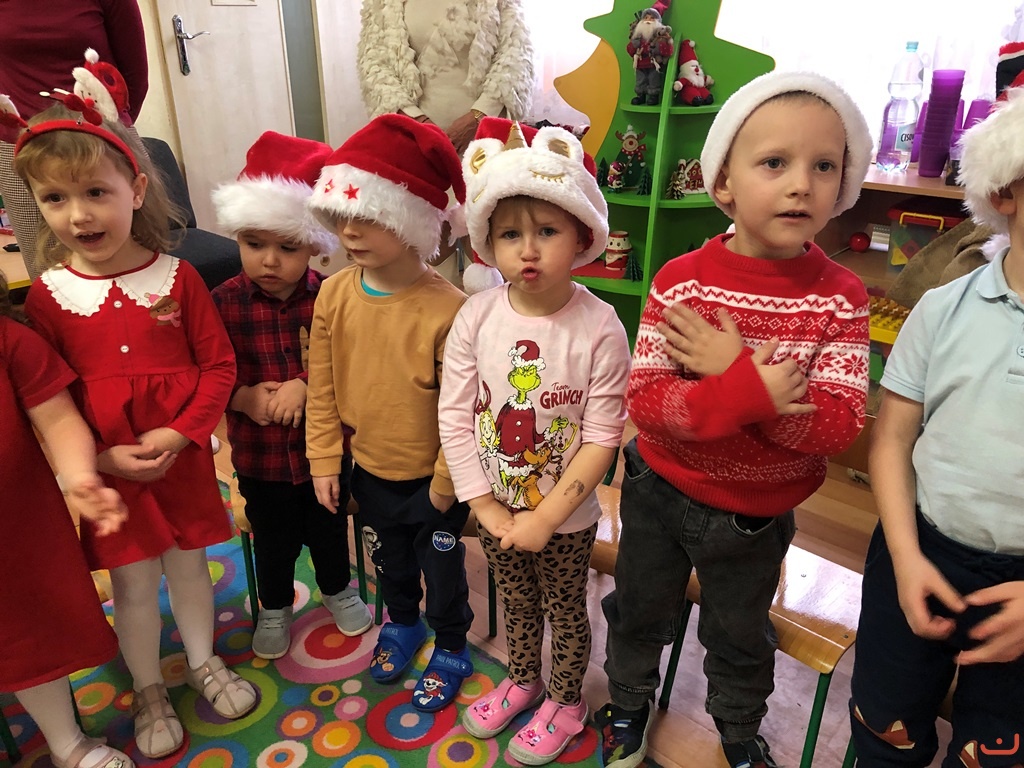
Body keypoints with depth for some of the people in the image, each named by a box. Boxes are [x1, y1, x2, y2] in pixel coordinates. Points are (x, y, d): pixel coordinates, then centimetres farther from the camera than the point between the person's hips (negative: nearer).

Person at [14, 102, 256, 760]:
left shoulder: (177, 277, -7)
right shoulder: (46, 296, -6)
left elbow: (219, 366, -6)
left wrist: (180, 434, -16)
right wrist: (100, 458, -14)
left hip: (182, 456, 0)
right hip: (107, 468, 0)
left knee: (189, 562, 17)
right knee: (132, 582, 14)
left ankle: (204, 662, 42)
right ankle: (149, 692, 38)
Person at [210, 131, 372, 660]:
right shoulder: (223, 303, -12)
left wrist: (305, 386, -25)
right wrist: (244, 398, -22)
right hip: (259, 452, 1)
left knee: (329, 529, 22)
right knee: (273, 539, 20)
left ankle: (337, 590, 50)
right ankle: (274, 608, 46)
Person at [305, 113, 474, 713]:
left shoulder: (446, 308, -27)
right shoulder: (334, 294, -10)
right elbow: (322, 388, -2)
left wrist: (447, 479, -12)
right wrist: (324, 462, 1)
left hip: (432, 478, -5)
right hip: (370, 471, 5)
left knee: (442, 568, 18)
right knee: (389, 559, 29)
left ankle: (451, 649, 45)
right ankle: (402, 623, 57)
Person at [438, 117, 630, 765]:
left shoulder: (598, 328, -21)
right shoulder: (477, 317, -13)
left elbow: (601, 439, -18)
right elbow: (455, 416, -9)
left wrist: (544, 518, -17)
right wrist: (486, 506, -11)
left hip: (566, 517, -3)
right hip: (495, 511, 3)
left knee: (565, 611, 20)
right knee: (517, 603, 27)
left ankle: (566, 702, 47)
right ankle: (523, 681, 54)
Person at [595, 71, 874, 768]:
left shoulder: (840, 297, -14)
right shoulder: (681, 281, -17)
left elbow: (837, 426, -22)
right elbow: (644, 401, -22)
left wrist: (730, 369, -30)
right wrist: (750, 392, -35)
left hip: (756, 512, 1)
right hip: (660, 493, 0)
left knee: (740, 636, 25)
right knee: (639, 612, 23)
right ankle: (631, 701, 55)